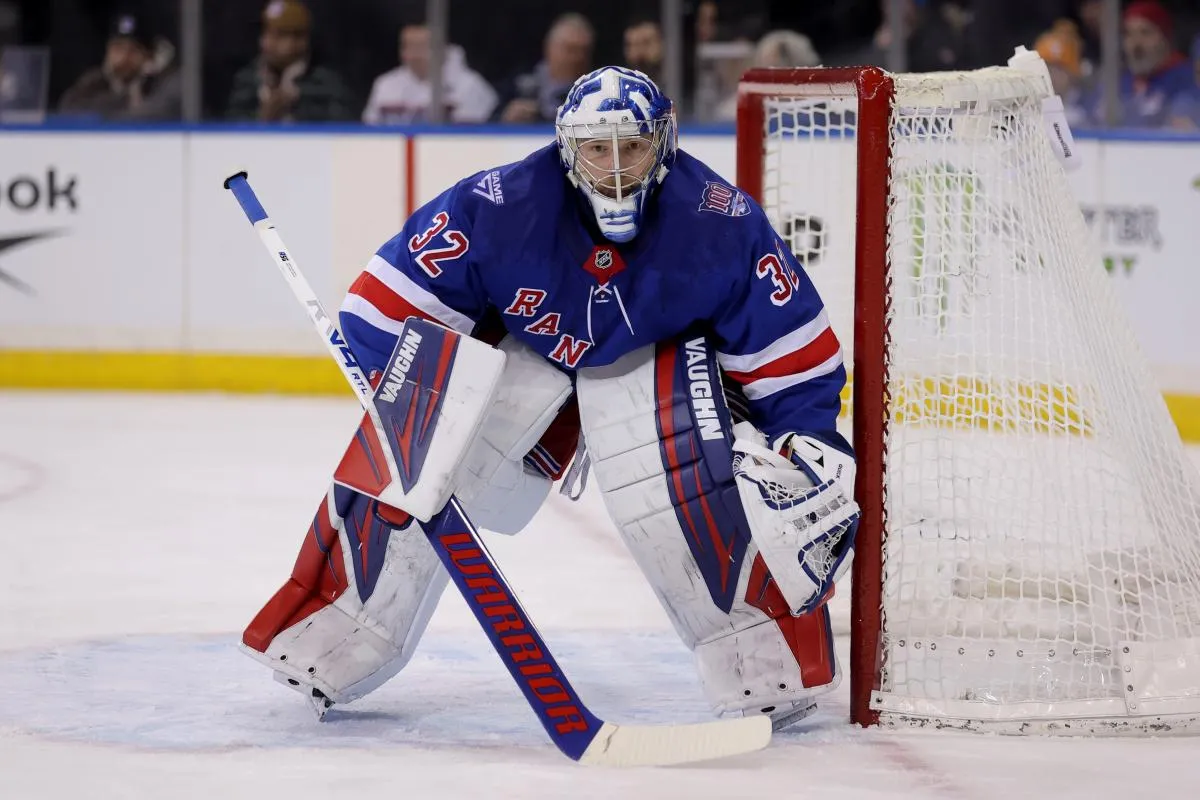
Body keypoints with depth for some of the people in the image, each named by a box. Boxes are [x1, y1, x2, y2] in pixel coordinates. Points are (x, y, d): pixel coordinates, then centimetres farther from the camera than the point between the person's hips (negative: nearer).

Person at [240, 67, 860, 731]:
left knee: (684, 474, -30)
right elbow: (388, 307, -24)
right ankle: (323, 650, 3)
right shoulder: (496, 206, -30)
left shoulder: (722, 224, -29)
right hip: (524, 346, 1)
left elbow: (791, 358, -19)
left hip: (659, 354, -1)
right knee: (406, 463, -15)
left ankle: (768, 669, -17)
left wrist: (812, 447, -27)